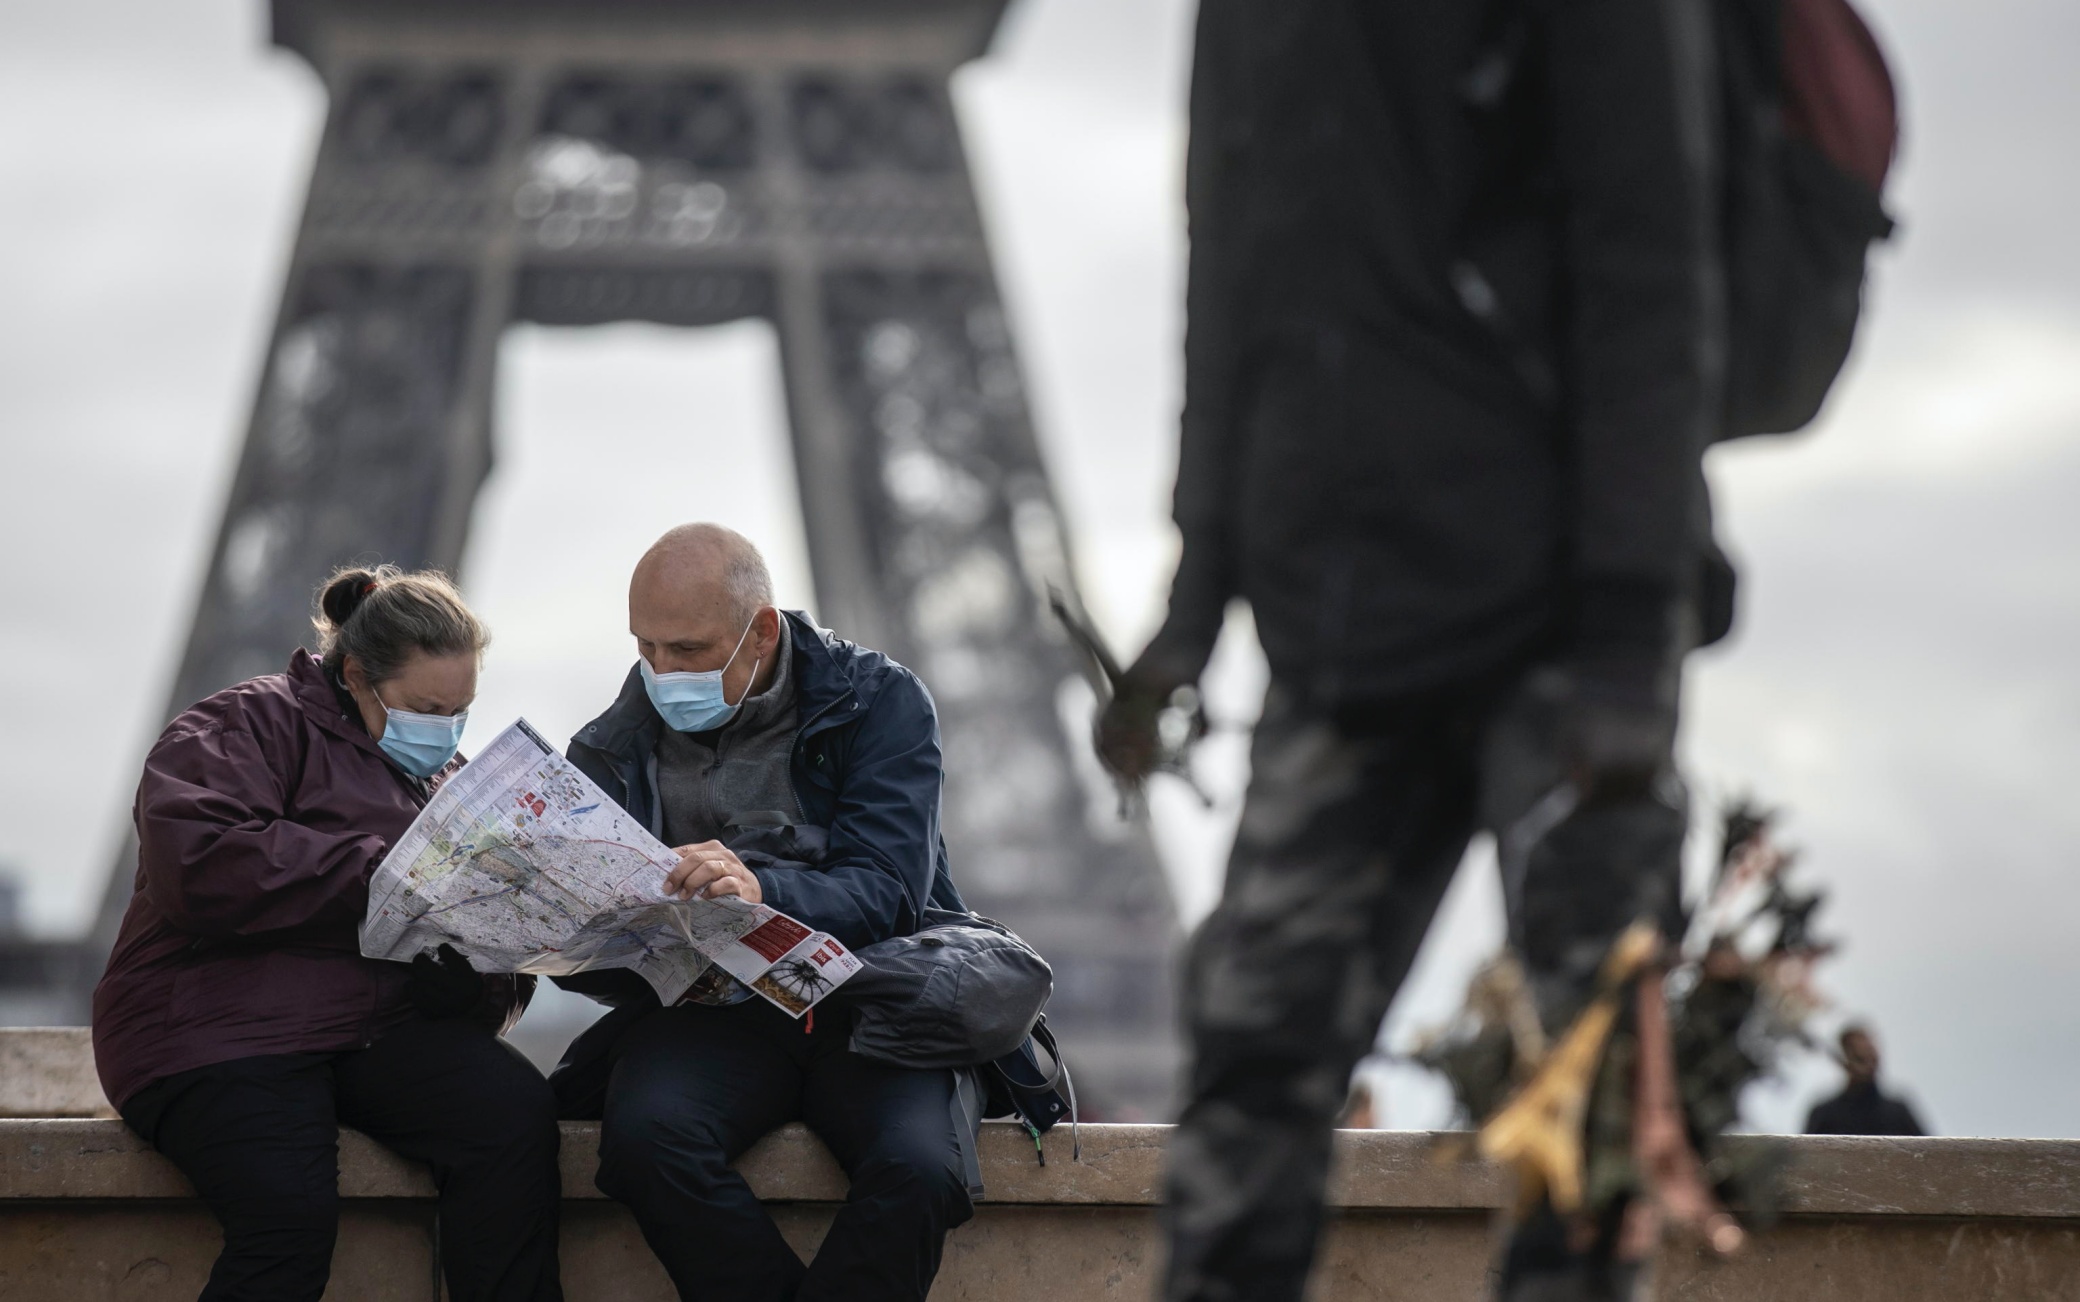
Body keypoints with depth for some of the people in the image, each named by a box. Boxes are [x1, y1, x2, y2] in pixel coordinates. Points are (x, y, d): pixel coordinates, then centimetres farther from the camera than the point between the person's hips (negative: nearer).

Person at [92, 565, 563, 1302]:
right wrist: (384, 874, -16)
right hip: (227, 1027, -6)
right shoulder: (255, 725, 2)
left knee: (517, 1113, -26)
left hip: (383, 1031, 6)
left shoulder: (443, 777, 26)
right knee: (293, 1214, -33)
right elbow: (194, 862, -17)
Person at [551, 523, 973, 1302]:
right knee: (646, 1134, -33)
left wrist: (764, 894, -32)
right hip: (702, 1013, 2)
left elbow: (888, 892, -11)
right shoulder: (612, 750, 10)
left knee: (918, 1167, -33)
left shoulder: (879, 702, 3)